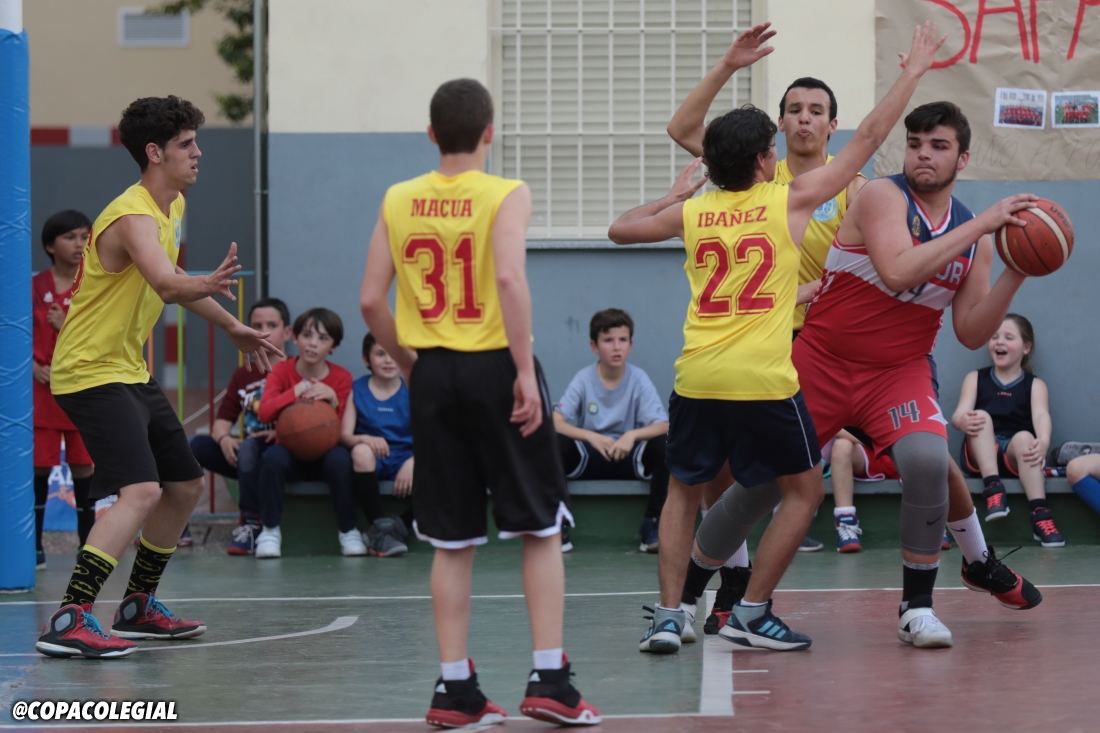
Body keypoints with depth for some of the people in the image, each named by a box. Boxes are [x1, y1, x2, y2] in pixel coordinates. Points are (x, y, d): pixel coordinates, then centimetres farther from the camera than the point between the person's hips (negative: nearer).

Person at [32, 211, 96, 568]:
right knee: (40, 466, 0)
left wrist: (67, 327, -16)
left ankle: (87, 544, 13)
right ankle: (35, 545, 7)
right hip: (43, 389, 0)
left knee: (83, 466, 3)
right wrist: (35, 368, -12)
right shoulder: (35, 287, 2)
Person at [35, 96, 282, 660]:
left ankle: (138, 607, 31)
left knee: (184, 486, 17)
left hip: (131, 371, 10)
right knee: (140, 492, -25)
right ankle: (68, 622, -28)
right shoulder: (134, 217, -23)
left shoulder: (172, 206, 9)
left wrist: (231, 327, 31)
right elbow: (166, 287, -41)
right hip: (92, 373, -10)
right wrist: (208, 286, -62)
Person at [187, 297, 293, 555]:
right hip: (246, 457, 6)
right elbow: (223, 420, 9)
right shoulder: (243, 375, 14)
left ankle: (250, 525, -31)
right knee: (195, 444, -13)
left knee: (249, 447, -35)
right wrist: (224, 440, -13)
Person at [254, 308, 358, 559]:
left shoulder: (341, 378, -5)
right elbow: (264, 413, -21)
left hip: (324, 454, 0)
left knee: (340, 459, -35)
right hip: (290, 453, 0)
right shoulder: (282, 370, -4)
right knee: (272, 457, -34)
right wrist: (299, 390, -30)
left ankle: (348, 531, -17)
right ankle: (270, 531, -21)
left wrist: (333, 401, -28)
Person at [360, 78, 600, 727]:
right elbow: (509, 278, -21)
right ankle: (549, 679, 0)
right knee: (542, 530, 6)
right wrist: (526, 369, -19)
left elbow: (371, 301, 2)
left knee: (452, 540, 10)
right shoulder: (506, 195, -6)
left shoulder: (399, 201, 6)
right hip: (495, 367, -3)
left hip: (433, 373, 4)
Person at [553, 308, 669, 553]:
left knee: (664, 445, -27)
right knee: (555, 444, -29)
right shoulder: (583, 379, -6)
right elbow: (556, 421, -16)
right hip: (588, 459, -1)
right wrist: (591, 437, -31)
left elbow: (662, 425, -14)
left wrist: (632, 435, -33)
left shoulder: (639, 379, -6)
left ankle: (652, 525, -16)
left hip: (629, 458, 1)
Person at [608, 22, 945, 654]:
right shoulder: (791, 201, 1)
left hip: (696, 380, 4)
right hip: (764, 382, -4)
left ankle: (670, 614, 8)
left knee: (685, 494, 19)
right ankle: (753, 613, 8)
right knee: (804, 490, 12)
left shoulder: (691, 212, 8)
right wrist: (914, 72, 15)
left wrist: (672, 197, 35)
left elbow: (619, 229, 24)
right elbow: (868, 140, 6)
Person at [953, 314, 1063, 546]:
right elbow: (959, 414, -5)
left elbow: (1041, 415, -12)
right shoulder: (975, 378, 13)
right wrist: (963, 421, -32)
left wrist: (1043, 441, -37)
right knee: (981, 417, -25)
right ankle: (993, 488, -41)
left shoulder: (1035, 385, 9)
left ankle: (1040, 515, -48)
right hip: (981, 456, 1)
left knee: (1024, 436, -33)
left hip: (1017, 455, -1)